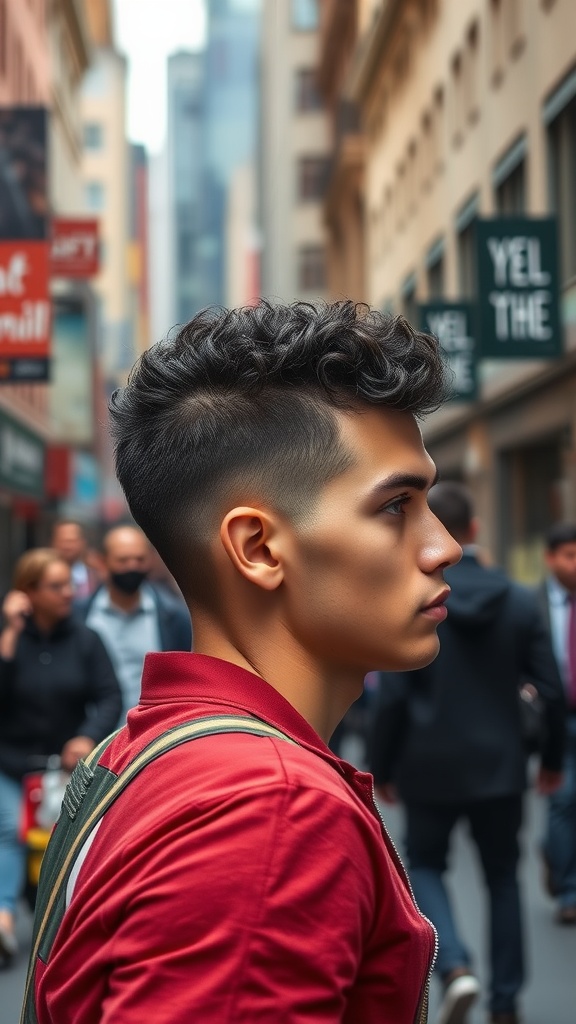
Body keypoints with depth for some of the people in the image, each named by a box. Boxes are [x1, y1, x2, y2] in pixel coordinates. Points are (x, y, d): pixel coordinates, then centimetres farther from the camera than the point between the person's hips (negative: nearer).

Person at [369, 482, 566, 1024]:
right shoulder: (520, 600, -4)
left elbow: (393, 698, -11)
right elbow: (551, 691, -3)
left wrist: (382, 769, 1)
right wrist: (552, 759, 11)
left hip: (431, 766, -2)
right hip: (500, 767, 2)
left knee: (424, 866, 17)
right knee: (502, 877, 16)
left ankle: (455, 966, -6)